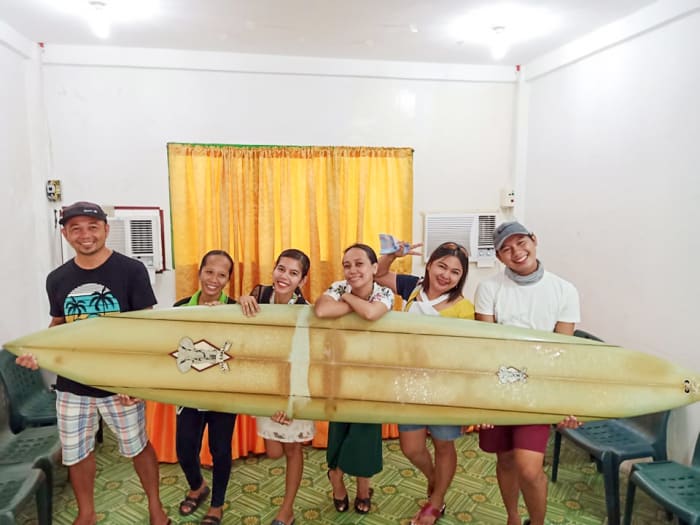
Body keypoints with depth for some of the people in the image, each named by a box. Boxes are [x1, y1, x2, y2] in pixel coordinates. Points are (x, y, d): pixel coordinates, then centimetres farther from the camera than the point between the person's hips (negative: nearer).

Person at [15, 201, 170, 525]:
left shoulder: (131, 270, -12)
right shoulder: (57, 279, 1)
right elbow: (58, 325, 15)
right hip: (72, 383, 4)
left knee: (136, 447, 12)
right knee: (75, 452, 17)